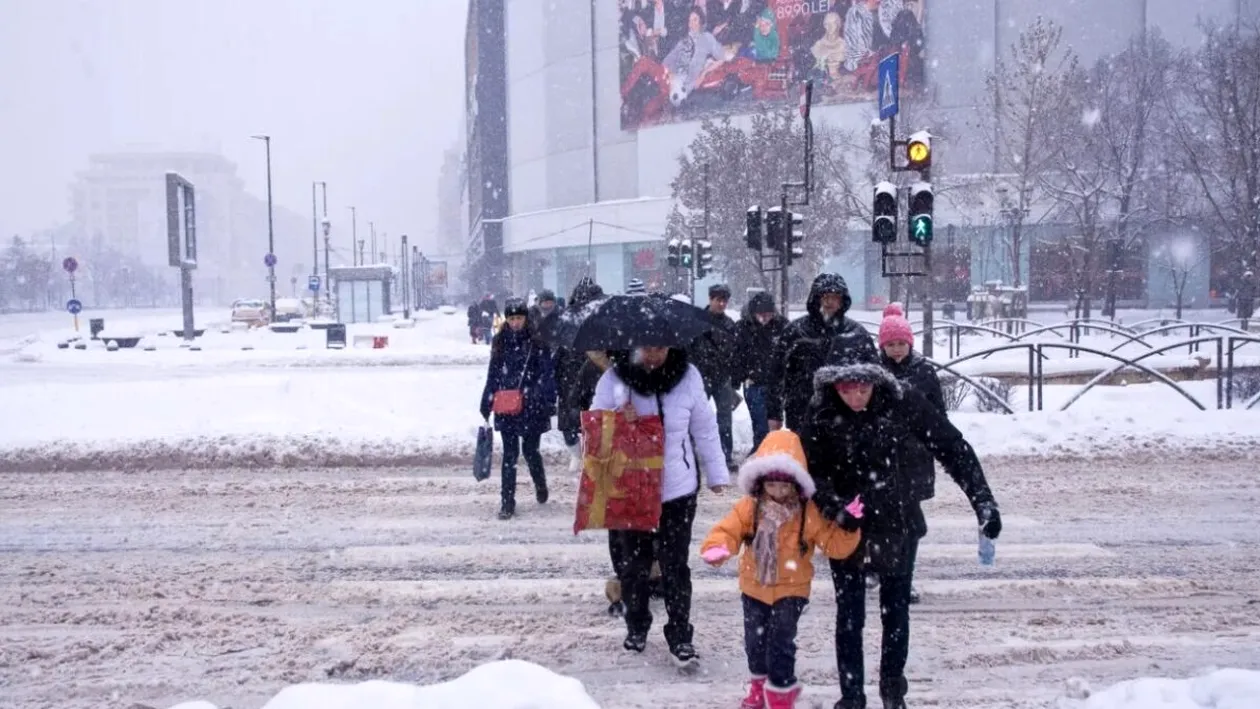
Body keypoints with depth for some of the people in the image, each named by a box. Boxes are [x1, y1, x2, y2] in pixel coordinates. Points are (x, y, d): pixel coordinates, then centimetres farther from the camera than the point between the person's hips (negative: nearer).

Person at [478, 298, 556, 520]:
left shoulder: (537, 341, -4)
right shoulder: (500, 342, 7)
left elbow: (547, 373, -4)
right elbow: (493, 374, 12)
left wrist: (549, 401, -11)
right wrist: (486, 403, 11)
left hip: (531, 406, -2)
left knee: (530, 450, 7)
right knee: (510, 453, 2)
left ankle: (540, 484, 36)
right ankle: (507, 502, 7)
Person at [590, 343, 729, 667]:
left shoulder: (687, 376, -9)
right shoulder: (613, 380, -12)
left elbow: (704, 428, 2)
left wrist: (716, 474, 8)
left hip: (677, 488, -1)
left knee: (675, 565, 5)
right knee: (634, 562, 15)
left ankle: (680, 635, 18)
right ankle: (636, 625, 36)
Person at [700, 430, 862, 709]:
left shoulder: (808, 513, -13)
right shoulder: (749, 508, -9)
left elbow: (834, 544, -11)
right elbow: (728, 530, -15)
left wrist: (849, 527, -28)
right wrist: (716, 548, -35)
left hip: (790, 589, -3)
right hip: (754, 587, 3)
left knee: (781, 641, -7)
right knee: (754, 639, 17)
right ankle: (760, 683, 41)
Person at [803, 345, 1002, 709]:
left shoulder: (902, 402, -20)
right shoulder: (822, 414, -19)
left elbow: (952, 447, -14)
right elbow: (811, 470, -12)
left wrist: (983, 502, -18)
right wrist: (833, 505, -31)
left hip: (897, 523, 1)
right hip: (847, 528, -1)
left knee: (896, 611, 14)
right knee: (849, 616, 6)